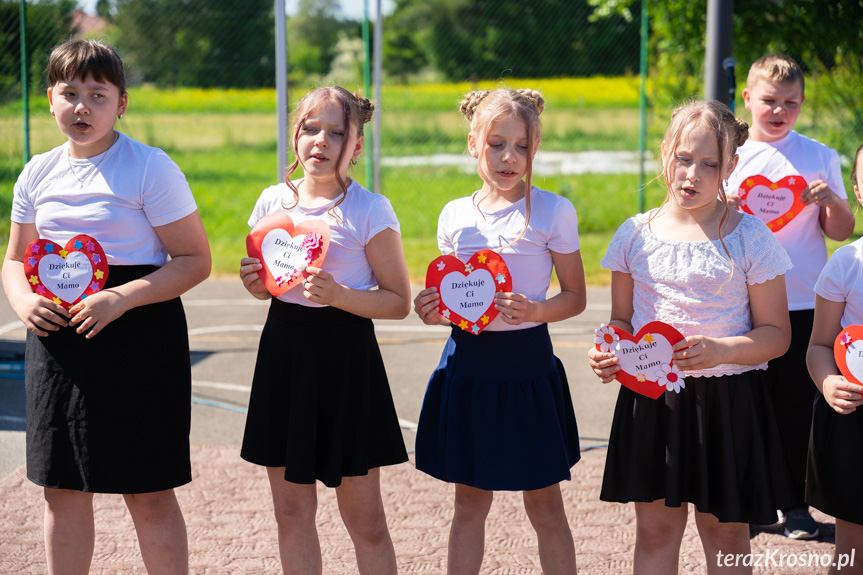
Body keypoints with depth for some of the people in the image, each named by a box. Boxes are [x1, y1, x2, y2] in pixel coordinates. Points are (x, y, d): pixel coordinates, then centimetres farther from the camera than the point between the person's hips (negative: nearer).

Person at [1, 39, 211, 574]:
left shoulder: (152, 169, -8)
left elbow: (195, 260, -10)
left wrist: (122, 299, -22)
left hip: (139, 338, -5)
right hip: (57, 340, 5)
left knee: (149, 494, 0)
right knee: (63, 491, 10)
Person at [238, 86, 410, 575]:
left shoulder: (370, 210, -8)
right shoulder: (274, 201, 6)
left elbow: (399, 302, -6)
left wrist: (339, 295, -21)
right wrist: (254, 282, -3)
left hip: (345, 356, -4)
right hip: (284, 352, 5)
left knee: (363, 516, 1)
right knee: (292, 510, 10)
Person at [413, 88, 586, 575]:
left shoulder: (553, 212, -5)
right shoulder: (455, 215, 6)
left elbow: (575, 297, -2)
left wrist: (536, 310, -21)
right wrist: (433, 311, -7)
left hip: (527, 362, -3)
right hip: (467, 361, 3)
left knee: (544, 505, 4)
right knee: (470, 502, 11)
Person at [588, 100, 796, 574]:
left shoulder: (750, 238, -5)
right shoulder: (637, 233, 3)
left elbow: (776, 334, -4)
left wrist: (720, 350, -21)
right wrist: (608, 354, -9)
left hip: (726, 398, -2)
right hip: (651, 399, 2)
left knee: (725, 532, 6)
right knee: (655, 527, 7)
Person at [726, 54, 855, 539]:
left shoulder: (820, 157, 5)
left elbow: (842, 232, 5)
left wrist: (832, 200, -14)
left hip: (804, 304, 0)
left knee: (798, 405, 3)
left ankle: (796, 504, 15)